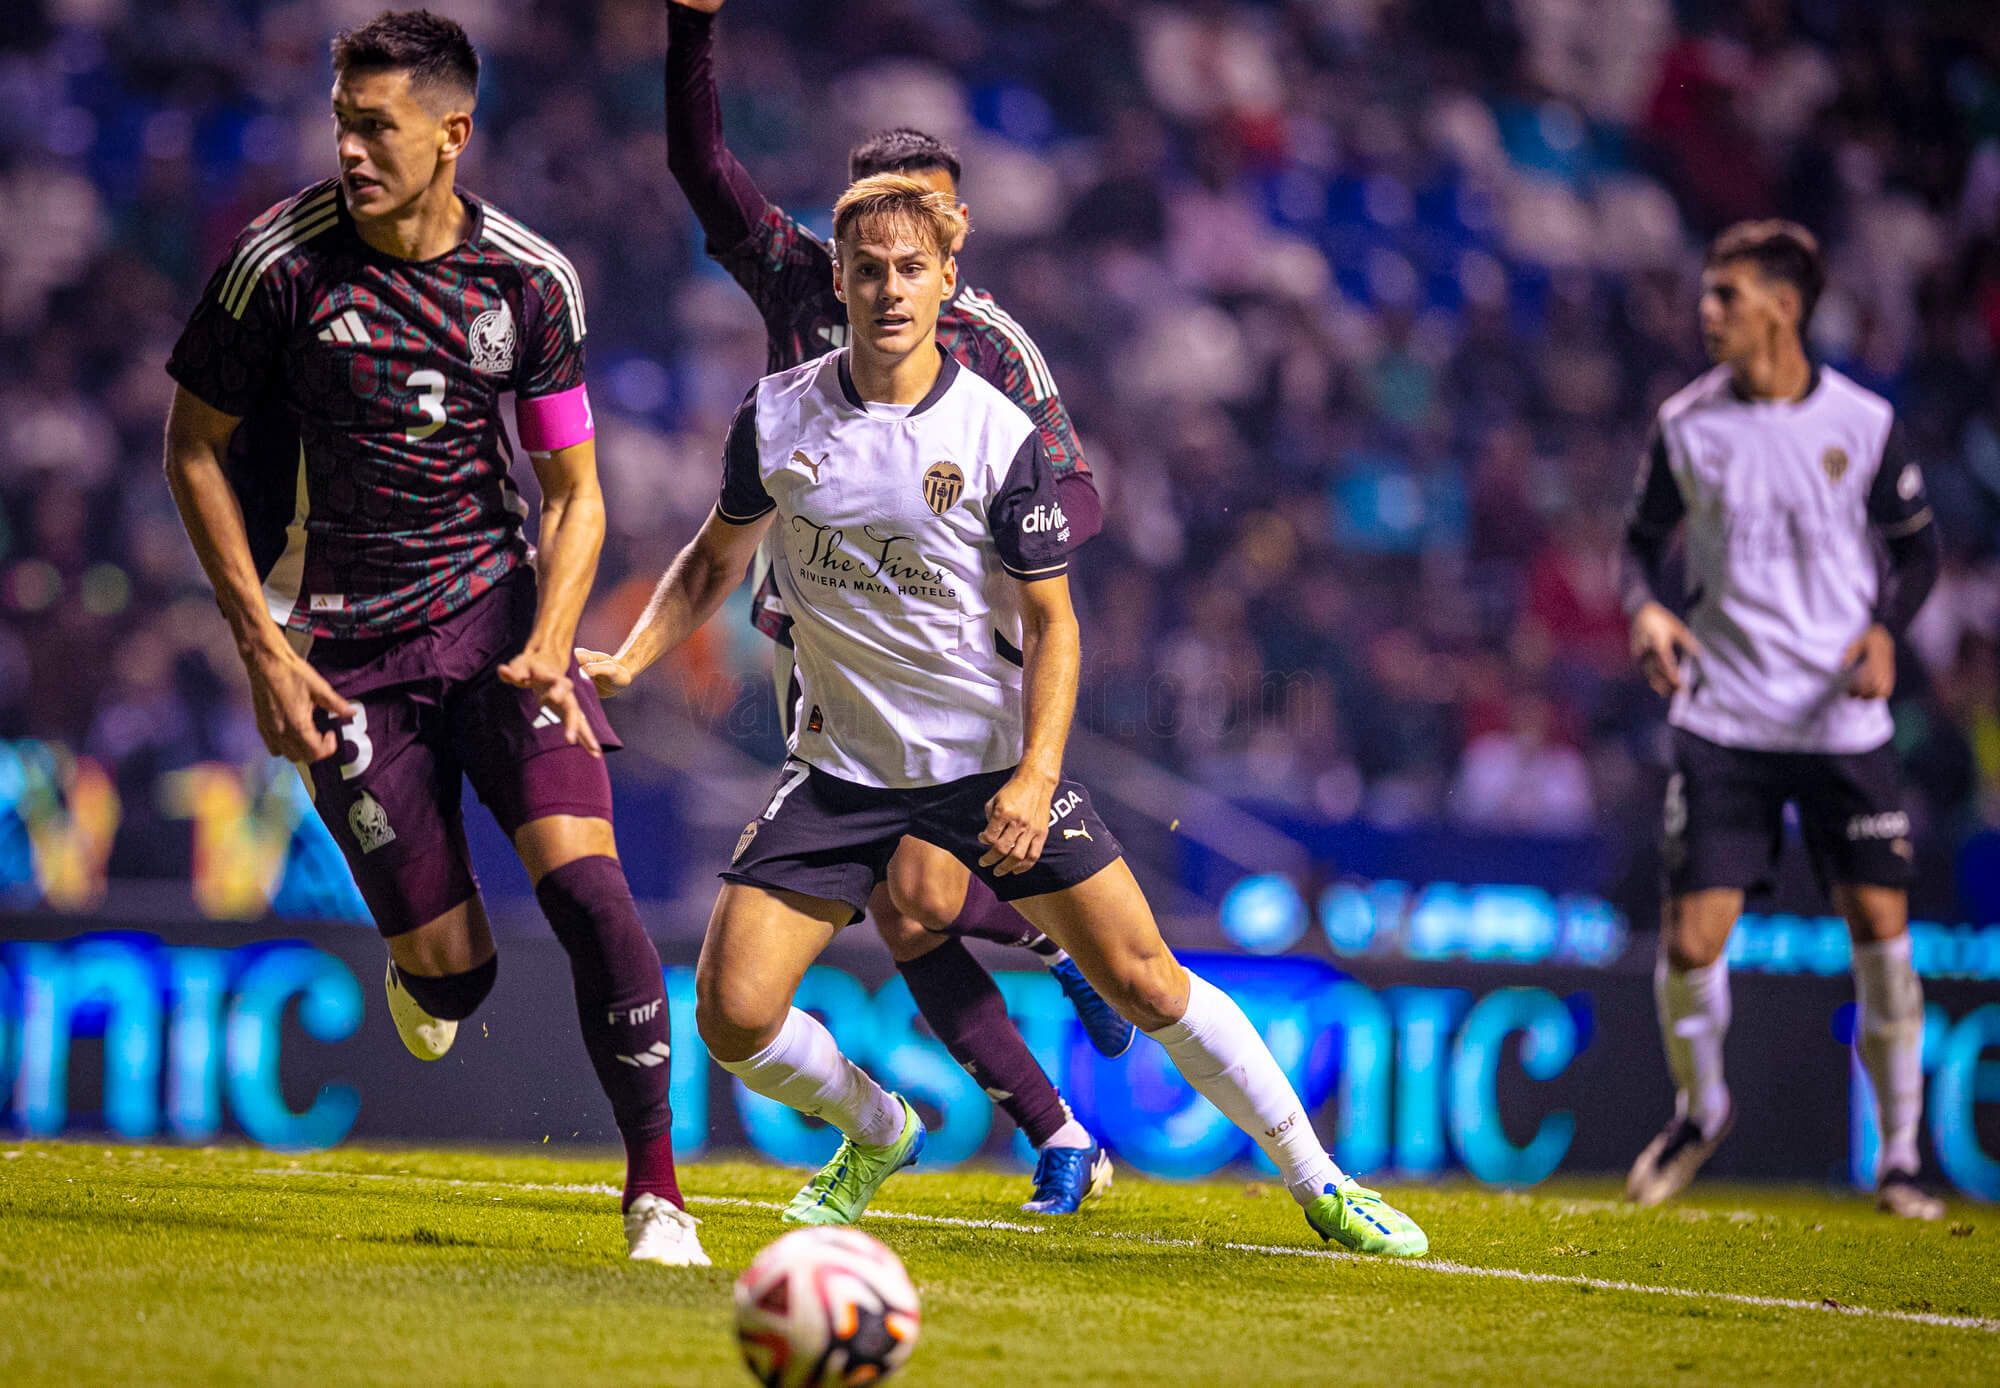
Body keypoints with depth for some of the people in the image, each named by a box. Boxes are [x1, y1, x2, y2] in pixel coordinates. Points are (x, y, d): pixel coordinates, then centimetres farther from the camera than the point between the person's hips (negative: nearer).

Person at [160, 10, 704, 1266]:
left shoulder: (531, 283, -4)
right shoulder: (284, 263, -10)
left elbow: (575, 491, 3)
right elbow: (195, 448, 1)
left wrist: (548, 647, -14)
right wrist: (263, 648, -5)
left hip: (499, 609, 1)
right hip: (349, 645, -1)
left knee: (582, 880, -20)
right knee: (449, 967, -3)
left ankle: (658, 1193, -9)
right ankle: (430, 971, 39)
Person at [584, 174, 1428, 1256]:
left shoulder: (1000, 436, -12)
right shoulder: (775, 417, -4)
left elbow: (1050, 620, -6)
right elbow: (715, 559, 13)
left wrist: (1037, 774, -18)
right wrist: (626, 660, -2)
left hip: (991, 756, -2)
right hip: (842, 760, 2)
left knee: (1143, 981, -7)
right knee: (731, 1014, -9)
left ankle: (1319, 1183, 10)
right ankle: (877, 1133, 23)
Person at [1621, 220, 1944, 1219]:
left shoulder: (1862, 422, -2)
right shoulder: (1686, 424, 0)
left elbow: (1916, 543, 8)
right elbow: (1644, 537, 12)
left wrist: (1885, 629, -10)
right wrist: (1646, 608, -10)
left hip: (1843, 720, 0)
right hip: (1722, 717, 0)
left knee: (1881, 930, -4)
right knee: (1691, 941, -7)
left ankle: (1900, 1156, 12)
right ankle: (1698, 1109, 22)